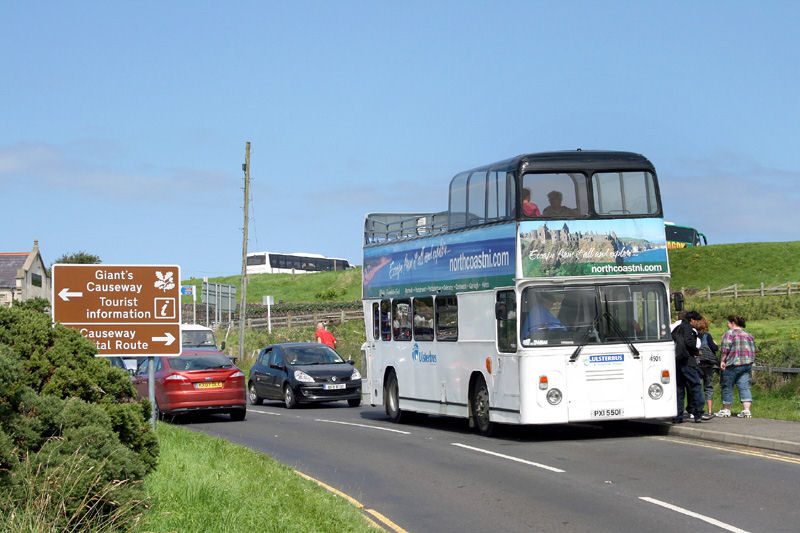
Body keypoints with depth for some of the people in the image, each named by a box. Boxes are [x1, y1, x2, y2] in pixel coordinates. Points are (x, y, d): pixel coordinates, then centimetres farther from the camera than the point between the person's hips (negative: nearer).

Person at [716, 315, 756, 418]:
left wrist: (722, 361, -11)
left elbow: (724, 349, -15)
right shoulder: (748, 335, 15)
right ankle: (746, 409, -10)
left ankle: (726, 410, 13)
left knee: (727, 387, 6)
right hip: (747, 365, 6)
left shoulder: (729, 333, -6)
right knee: (744, 387, 2)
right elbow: (753, 351, 17)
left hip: (732, 364, -6)